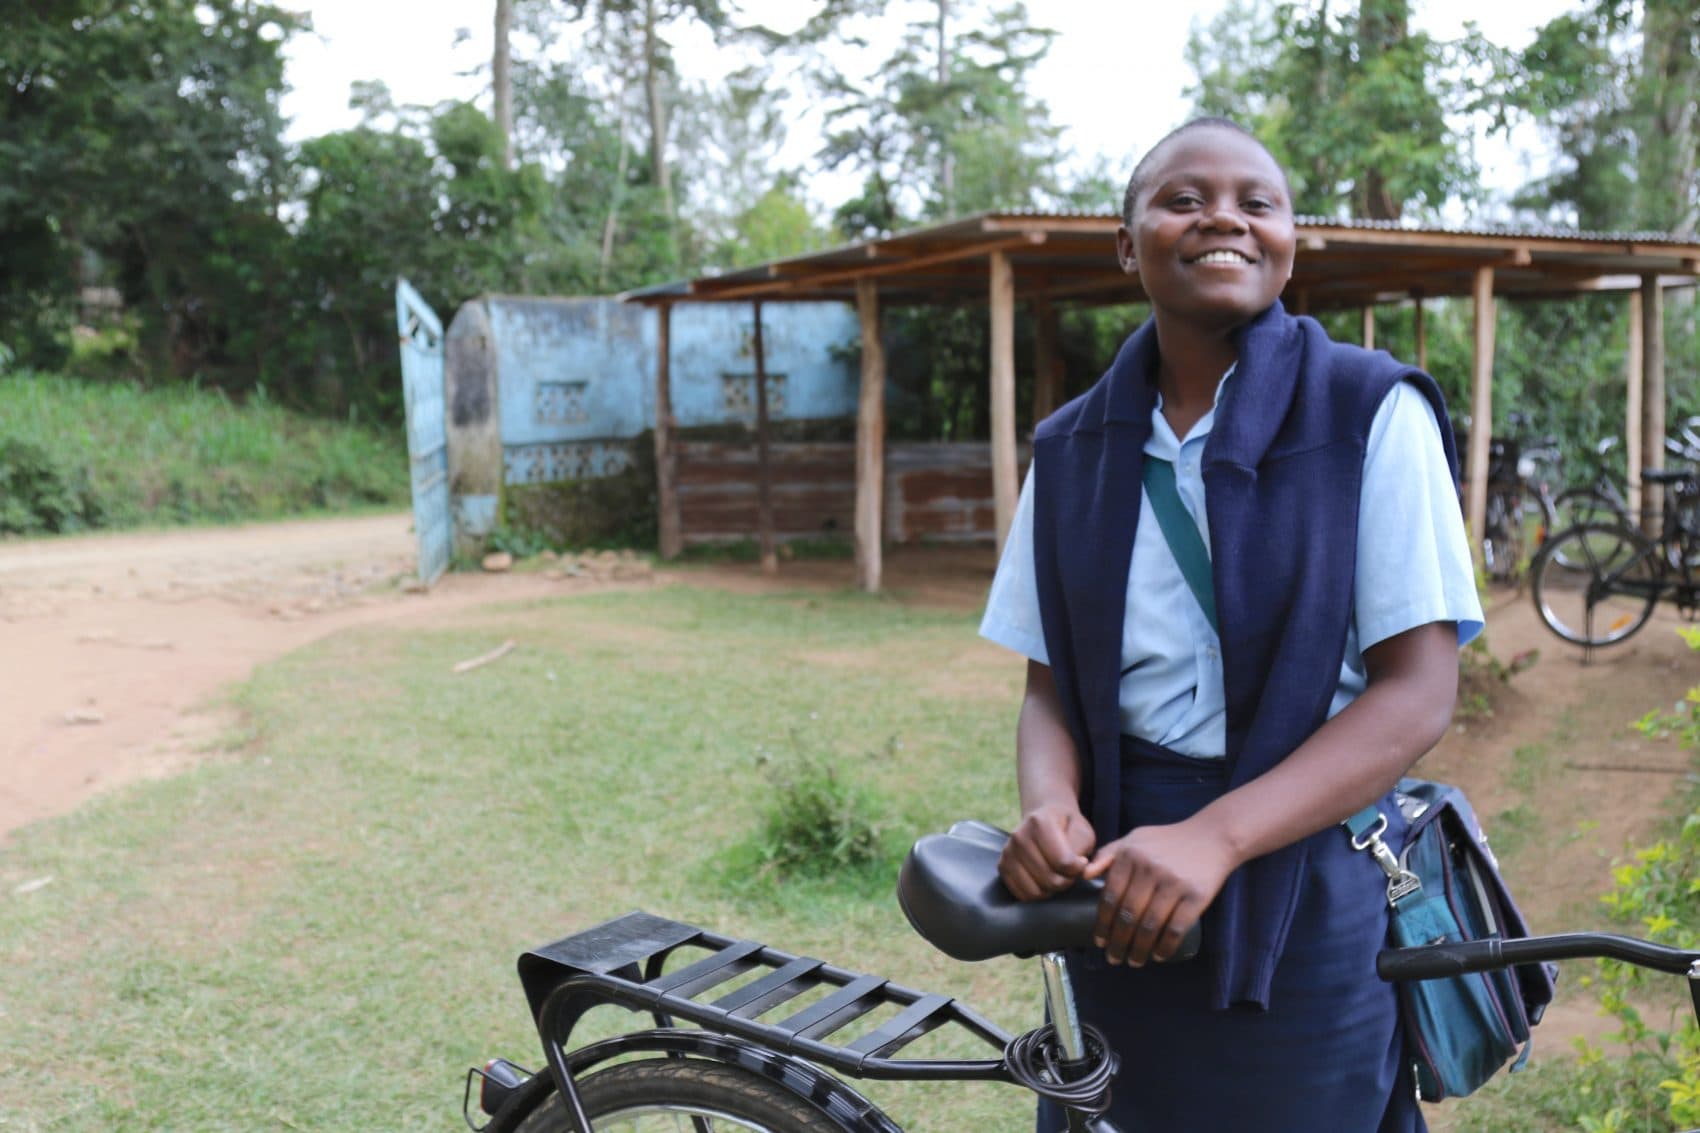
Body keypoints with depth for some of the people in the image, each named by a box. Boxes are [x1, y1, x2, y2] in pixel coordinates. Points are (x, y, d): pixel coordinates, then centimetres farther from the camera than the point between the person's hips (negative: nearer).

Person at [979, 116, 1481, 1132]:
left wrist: (1215, 839, -24)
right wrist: (1049, 806, -16)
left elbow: (1419, 693, -13)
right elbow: (1051, 686, 6)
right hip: (1120, 892, 3)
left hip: (1308, 895, -3)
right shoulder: (1073, 450, 3)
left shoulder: (1374, 414, -8)